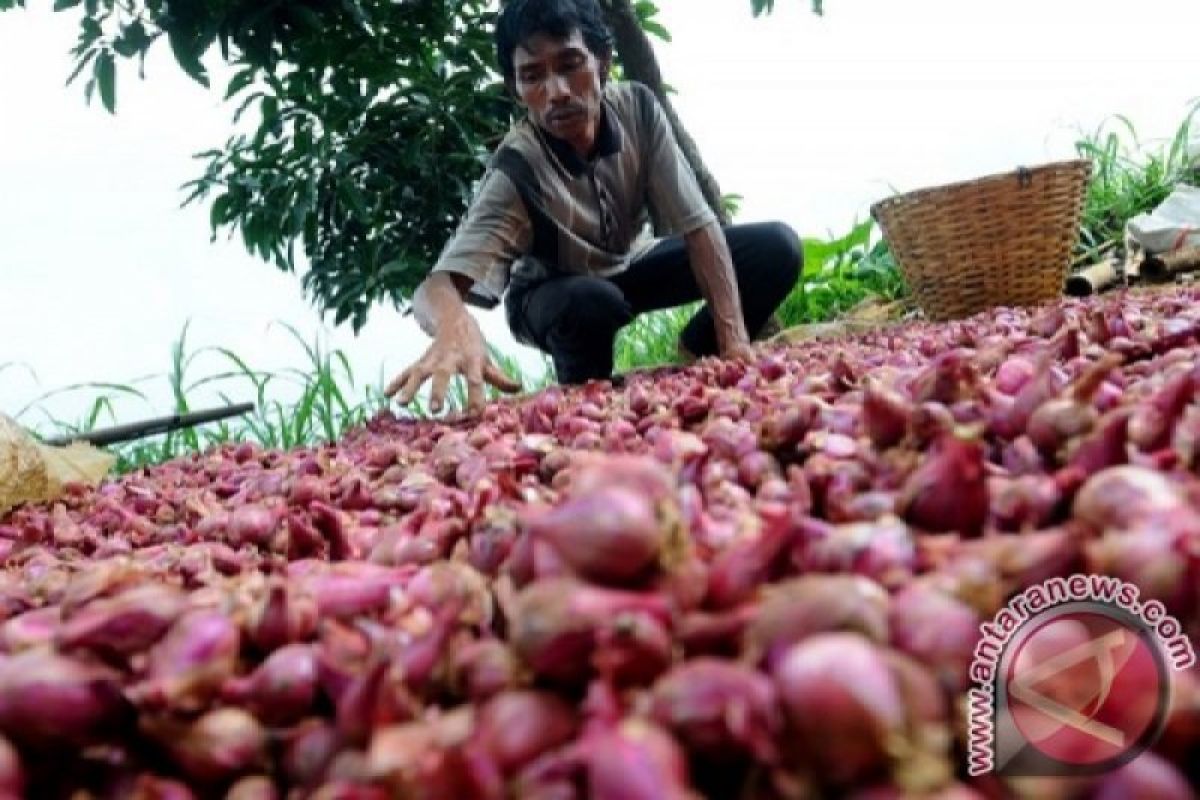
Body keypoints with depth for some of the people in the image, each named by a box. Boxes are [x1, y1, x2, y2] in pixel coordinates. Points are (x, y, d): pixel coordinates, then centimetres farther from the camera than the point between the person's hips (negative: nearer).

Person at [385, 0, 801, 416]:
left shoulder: (637, 107, -23)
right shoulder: (516, 170, -34)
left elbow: (697, 223, -23)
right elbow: (438, 284, -46)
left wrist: (734, 340, -34)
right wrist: (455, 326, -72)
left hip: (629, 265, 4)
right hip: (554, 294, -3)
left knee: (777, 247, -15)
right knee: (591, 302, -40)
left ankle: (692, 363, 4)